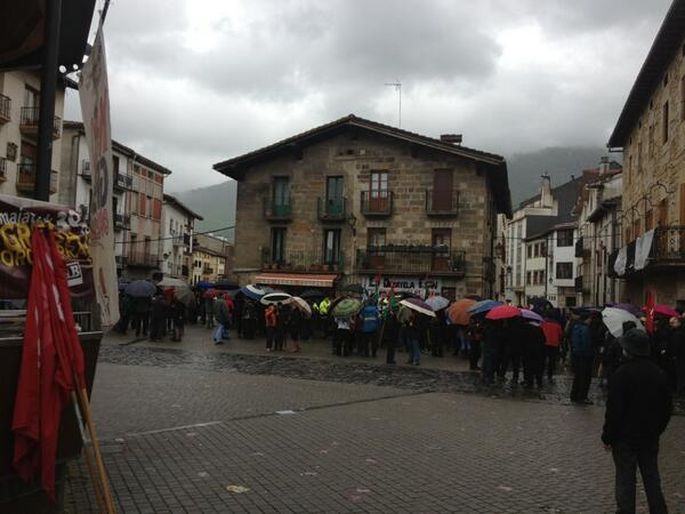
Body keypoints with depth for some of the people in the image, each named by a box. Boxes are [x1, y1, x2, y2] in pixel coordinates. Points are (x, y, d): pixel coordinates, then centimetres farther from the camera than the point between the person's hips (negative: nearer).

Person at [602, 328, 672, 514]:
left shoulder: (621, 374, -19)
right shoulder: (658, 374, 1)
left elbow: (614, 410, -18)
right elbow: (667, 407, 9)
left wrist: (607, 437, -8)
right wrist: (657, 430, 20)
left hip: (625, 438, -5)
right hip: (650, 438, 6)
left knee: (625, 480, 4)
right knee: (652, 477, 17)